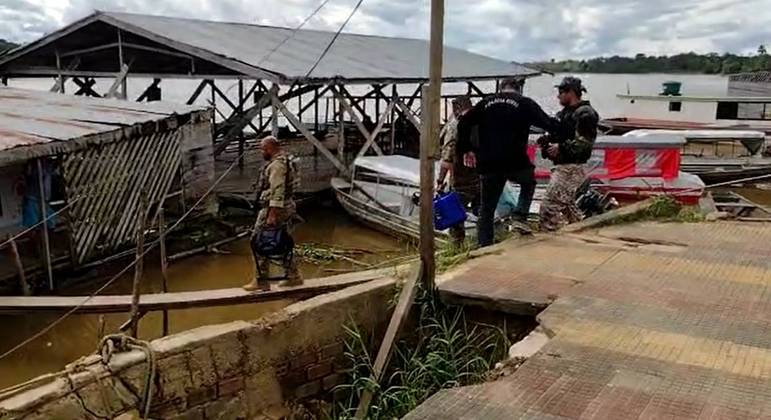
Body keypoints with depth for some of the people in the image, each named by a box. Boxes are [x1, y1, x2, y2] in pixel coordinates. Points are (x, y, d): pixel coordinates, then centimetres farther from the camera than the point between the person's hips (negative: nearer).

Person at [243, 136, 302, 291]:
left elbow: (277, 191, -25)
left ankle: (261, 281, 2)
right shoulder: (286, 161, 15)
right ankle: (293, 276, 22)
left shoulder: (276, 164, -17)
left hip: (275, 208, -10)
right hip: (288, 207, 10)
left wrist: (272, 215, -27)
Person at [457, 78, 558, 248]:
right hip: (516, 162, -3)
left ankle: (484, 246, 12)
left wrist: (466, 149, 16)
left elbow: (463, 124, 9)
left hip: (488, 165, 3)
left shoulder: (486, 103, 13)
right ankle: (520, 217, 11)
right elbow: (547, 123, -3)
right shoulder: (525, 103, 4)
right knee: (528, 183, 30)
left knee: (486, 209, 13)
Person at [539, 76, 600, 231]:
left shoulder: (585, 114, -11)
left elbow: (584, 143, -20)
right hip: (562, 166, 10)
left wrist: (561, 148, -21)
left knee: (549, 207, -13)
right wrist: (547, 143, 5)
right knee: (568, 207, 20)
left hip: (570, 169, -10)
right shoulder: (565, 113, 17)